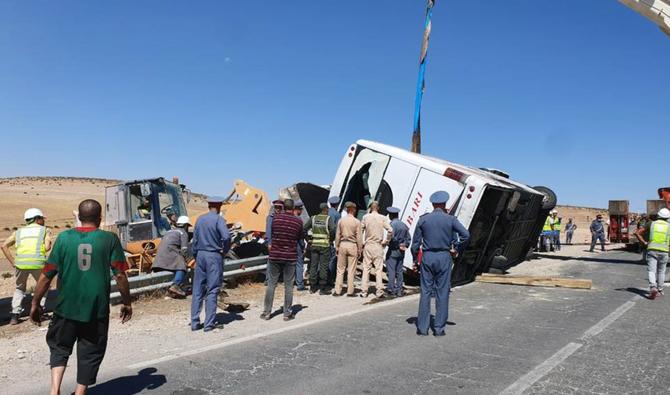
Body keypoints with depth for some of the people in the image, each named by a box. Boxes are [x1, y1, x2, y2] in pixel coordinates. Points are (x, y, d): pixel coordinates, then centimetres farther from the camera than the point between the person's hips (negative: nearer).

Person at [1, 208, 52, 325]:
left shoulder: (19, 231, 24)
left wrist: (12, 262, 12)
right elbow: (47, 247, 1)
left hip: (20, 263, 3)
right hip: (38, 262, -3)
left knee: (19, 289, 26)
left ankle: (15, 314, 14)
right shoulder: (45, 230, 15)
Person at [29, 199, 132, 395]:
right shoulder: (109, 239, -4)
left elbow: (46, 275, -2)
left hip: (67, 307, 1)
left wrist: (35, 303, 10)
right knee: (90, 353, 13)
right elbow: (120, 276, -5)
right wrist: (126, 303, 6)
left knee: (60, 347, 20)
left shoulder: (64, 238, -2)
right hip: (97, 309, -1)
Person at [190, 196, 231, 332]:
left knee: (198, 290, 9)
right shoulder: (219, 219, -9)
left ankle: (195, 322, 13)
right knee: (212, 290, 0)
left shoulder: (200, 219, 10)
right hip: (214, 256, -5)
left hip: (200, 255, 6)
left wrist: (196, 256, 19)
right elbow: (226, 236, -23)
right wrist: (225, 250, -7)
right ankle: (209, 323, 2)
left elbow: (195, 240, 12)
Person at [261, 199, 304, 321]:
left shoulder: (276, 218, -3)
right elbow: (300, 238, 7)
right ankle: (287, 313, 10)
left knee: (271, 284, 8)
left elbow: (271, 233, 7)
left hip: (275, 256, 1)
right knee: (288, 286, 6)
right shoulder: (298, 221, -4)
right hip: (290, 257, -1)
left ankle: (267, 312, 12)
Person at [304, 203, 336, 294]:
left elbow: (304, 229, 5)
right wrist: (331, 240, -5)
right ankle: (322, 288, 2)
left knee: (313, 265, 10)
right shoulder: (329, 218, -5)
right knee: (323, 266, 1)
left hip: (314, 245, 4)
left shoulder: (313, 218, 8)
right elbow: (332, 230, -19)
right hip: (325, 245, -4)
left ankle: (312, 287, 15)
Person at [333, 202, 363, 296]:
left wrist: (336, 247, 11)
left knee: (340, 269, 8)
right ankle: (350, 291, 7)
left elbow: (337, 235, 4)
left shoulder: (341, 221, 2)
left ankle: (337, 291, 7)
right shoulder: (357, 222, -6)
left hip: (342, 244, 2)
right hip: (352, 245, -2)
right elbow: (359, 237, -5)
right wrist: (359, 249, 1)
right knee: (351, 270, 4)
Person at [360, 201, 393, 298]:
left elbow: (360, 231, -2)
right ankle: (379, 291, 3)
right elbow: (390, 231, -10)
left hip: (367, 246, 1)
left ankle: (364, 291, 7)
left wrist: (362, 242, 7)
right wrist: (385, 241, 0)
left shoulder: (366, 217, -1)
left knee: (366, 269, 7)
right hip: (378, 246, -1)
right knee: (378, 269, 5)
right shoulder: (383, 218, -3)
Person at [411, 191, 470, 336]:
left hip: (427, 257, 1)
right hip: (444, 257, -1)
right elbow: (466, 234, -7)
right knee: (442, 293, 5)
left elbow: (415, 242, 3)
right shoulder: (450, 219, -2)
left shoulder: (423, 219, 1)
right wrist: (455, 248, 6)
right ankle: (439, 328, 7)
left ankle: (422, 327, 7)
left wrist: (415, 259, 11)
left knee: (425, 292, 6)